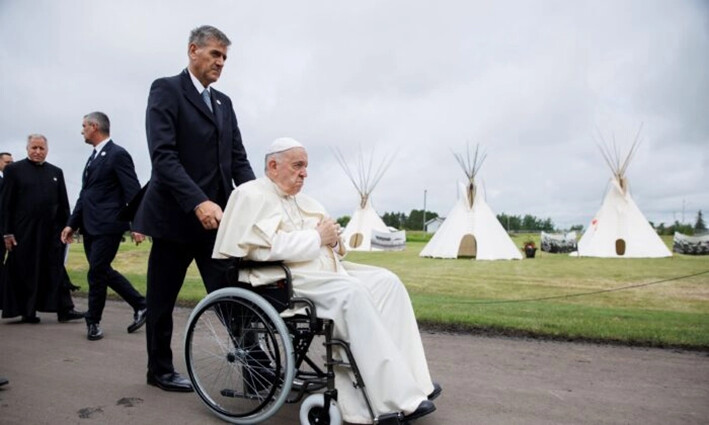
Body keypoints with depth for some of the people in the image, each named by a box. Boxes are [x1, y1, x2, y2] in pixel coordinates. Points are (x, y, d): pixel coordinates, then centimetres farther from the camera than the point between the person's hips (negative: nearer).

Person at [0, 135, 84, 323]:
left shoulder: (56, 172, 12)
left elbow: (63, 204, 12)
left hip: (51, 231, 3)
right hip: (24, 233, -3)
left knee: (57, 271, 2)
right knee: (26, 272, 5)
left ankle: (65, 310, 5)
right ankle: (27, 312, 17)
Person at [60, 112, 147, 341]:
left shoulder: (118, 154, -9)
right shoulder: (94, 157, 17)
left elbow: (133, 192, -15)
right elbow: (85, 194, 20)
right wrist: (72, 224, 16)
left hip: (107, 226, -9)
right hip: (90, 227, 9)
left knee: (96, 273, -2)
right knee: (103, 271, 12)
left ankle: (93, 321, 15)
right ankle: (140, 305, 21)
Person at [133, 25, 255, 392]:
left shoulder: (224, 103, 15)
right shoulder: (166, 89, -4)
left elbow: (238, 158, 9)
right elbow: (163, 155, -17)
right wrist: (198, 202, -27)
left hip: (216, 215, 5)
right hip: (176, 213, -4)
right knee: (163, 299, 11)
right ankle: (160, 370, 27)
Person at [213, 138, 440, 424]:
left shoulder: (303, 201, 22)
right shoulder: (252, 195, -3)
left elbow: (330, 241, 21)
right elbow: (270, 248, -19)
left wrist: (333, 239, -3)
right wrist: (317, 236, -11)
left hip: (325, 269, 9)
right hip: (285, 279, -8)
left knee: (387, 282, -9)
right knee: (352, 293, -30)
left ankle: (408, 380, -10)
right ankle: (395, 399, -24)